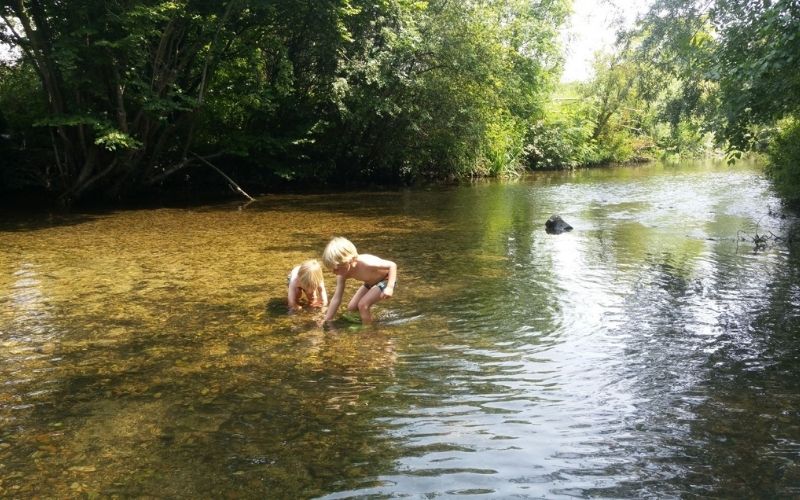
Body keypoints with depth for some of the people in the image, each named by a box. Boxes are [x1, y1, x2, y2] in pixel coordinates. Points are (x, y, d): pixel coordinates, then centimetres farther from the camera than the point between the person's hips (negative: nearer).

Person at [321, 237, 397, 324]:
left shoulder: (365, 262, -39)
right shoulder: (343, 275, -17)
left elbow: (392, 265, -34)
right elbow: (336, 298, -9)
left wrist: (390, 287, -43)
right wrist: (327, 320, -9)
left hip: (387, 280, -8)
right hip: (371, 283, 8)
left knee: (363, 305, -21)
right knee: (351, 308, 6)